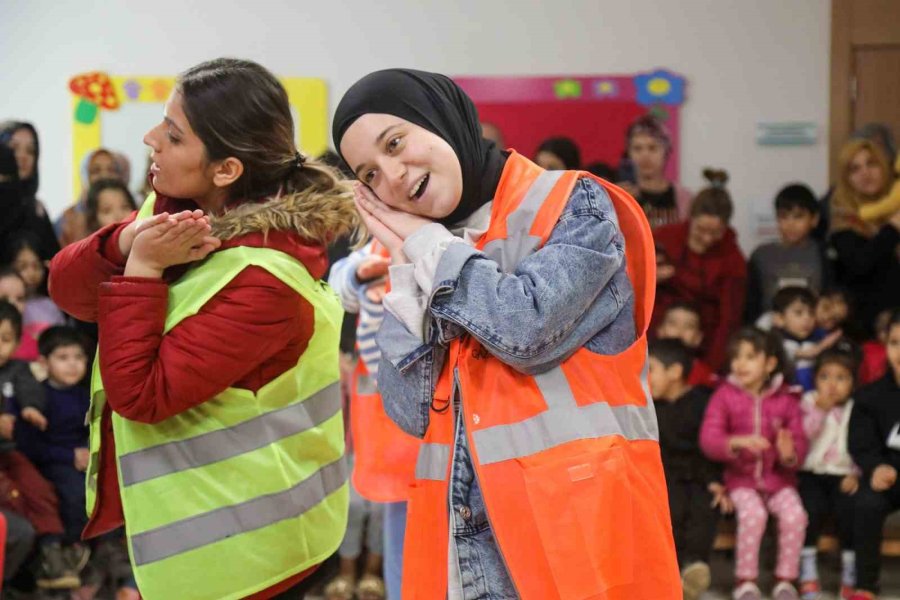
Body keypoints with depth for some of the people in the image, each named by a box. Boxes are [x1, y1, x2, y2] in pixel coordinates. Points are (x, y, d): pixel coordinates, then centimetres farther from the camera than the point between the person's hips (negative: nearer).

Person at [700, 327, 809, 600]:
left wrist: (790, 454, -23)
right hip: (741, 477, -2)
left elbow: (800, 444, 2)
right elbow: (708, 439, -11)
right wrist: (738, 442, -30)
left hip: (778, 477, 2)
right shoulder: (725, 395, -1)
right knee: (753, 513, -31)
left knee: (794, 514, -27)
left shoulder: (785, 400, 3)